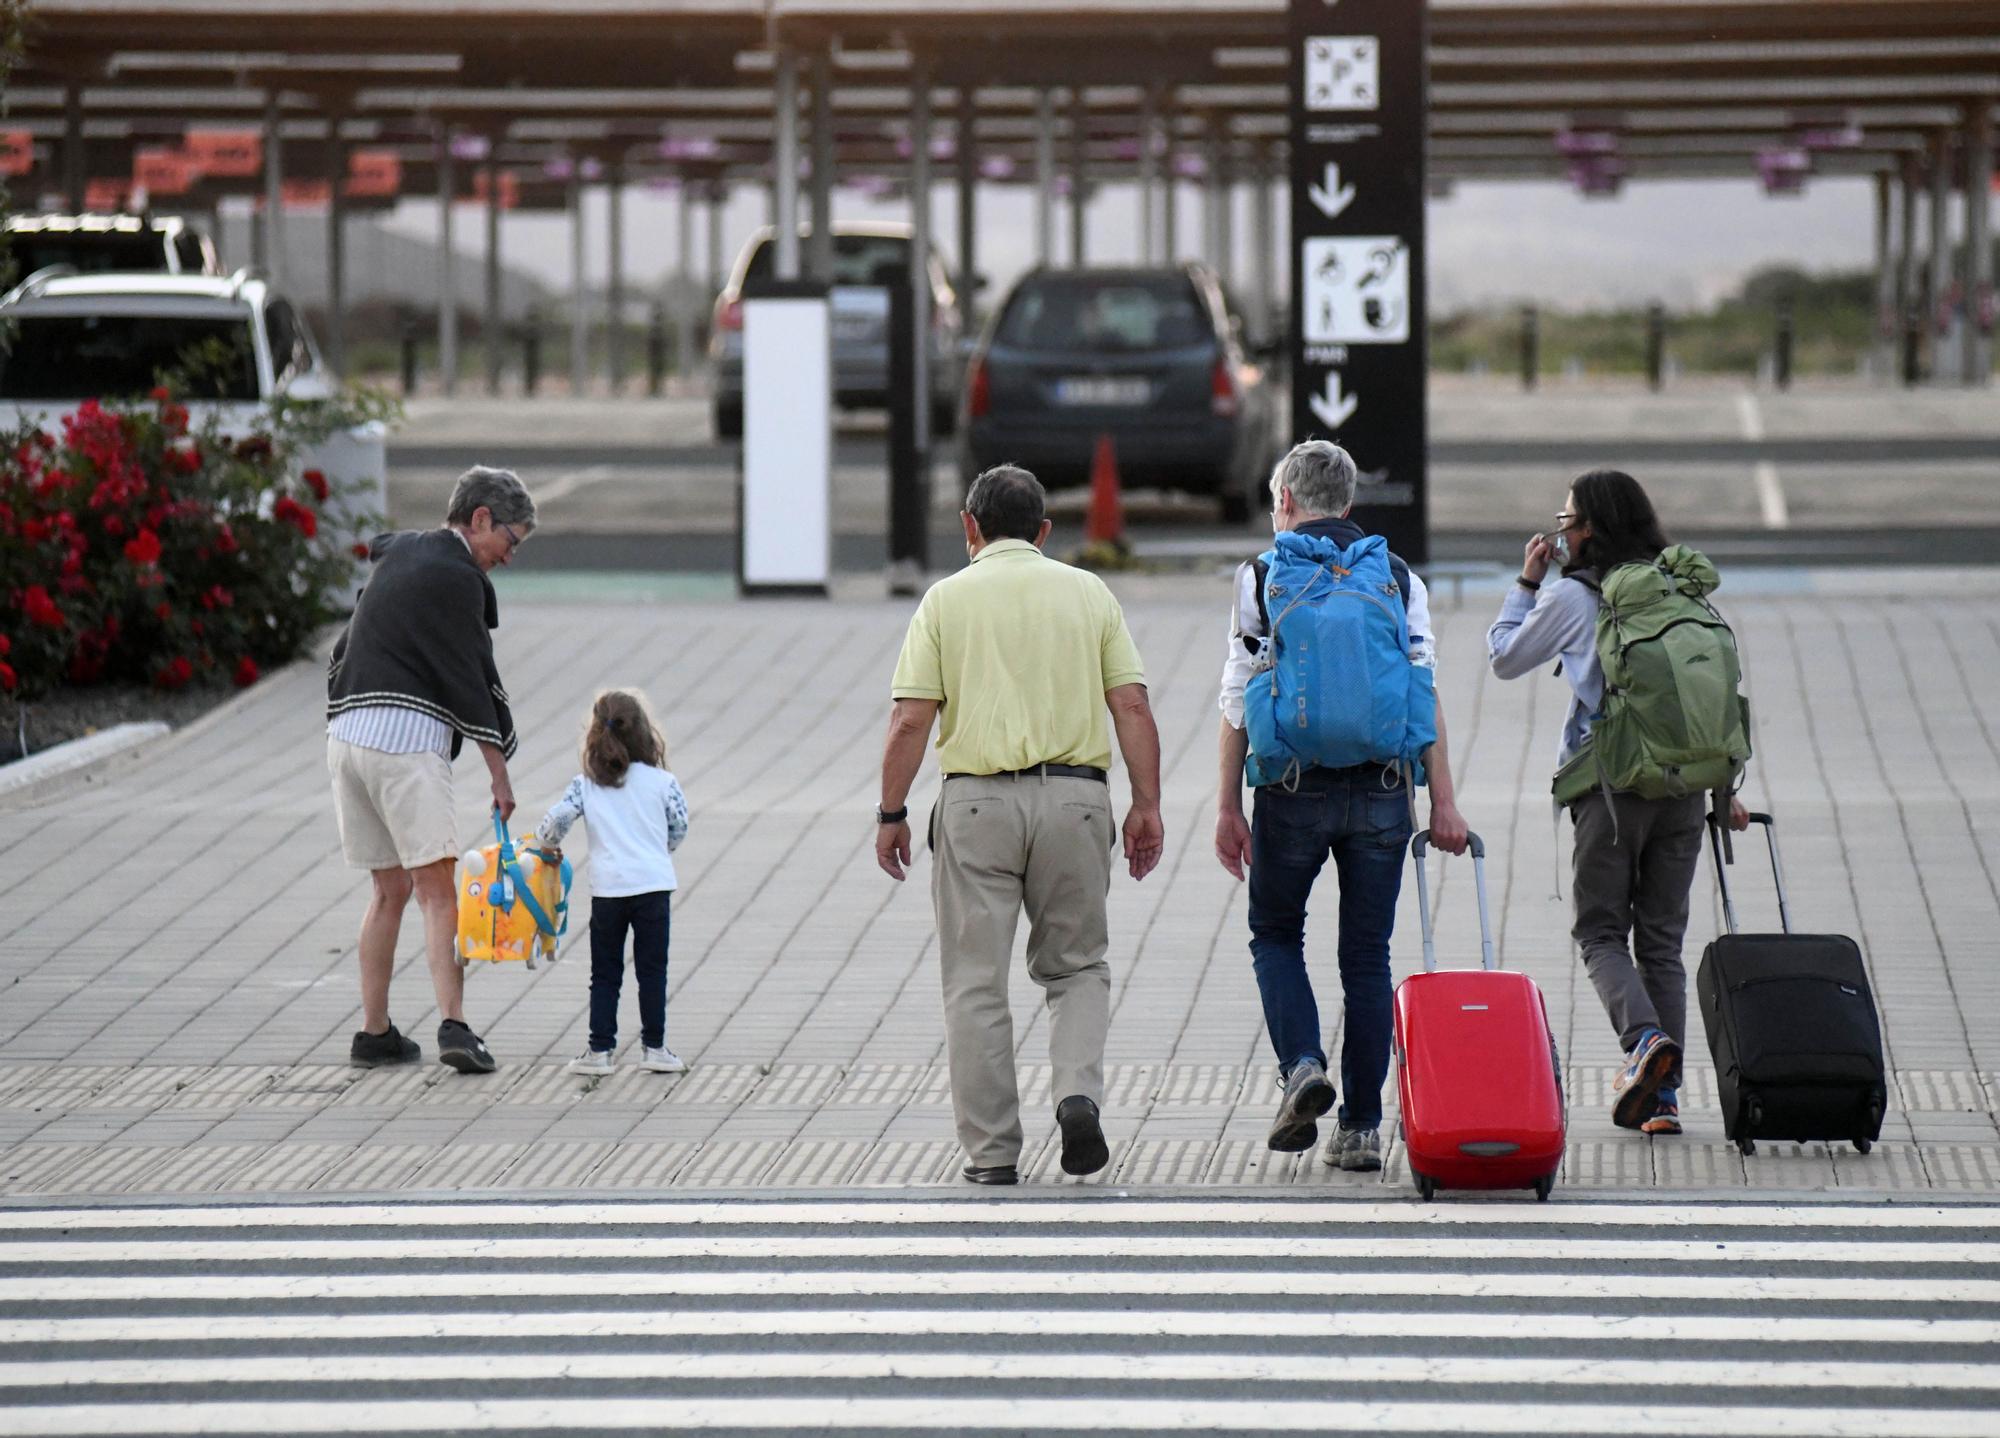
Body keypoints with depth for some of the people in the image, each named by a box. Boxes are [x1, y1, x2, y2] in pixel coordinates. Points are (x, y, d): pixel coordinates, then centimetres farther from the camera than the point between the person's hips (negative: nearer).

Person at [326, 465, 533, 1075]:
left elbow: (344, 649, 23)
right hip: (406, 735, -8)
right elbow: (470, 678, -7)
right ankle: (454, 1025, -22)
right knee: (436, 891, -11)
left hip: (347, 731, 8)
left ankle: (374, 1032, 13)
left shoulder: (400, 556, 20)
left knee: (390, 890, 14)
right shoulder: (455, 575, -6)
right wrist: (499, 773, -2)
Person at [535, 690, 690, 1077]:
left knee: (605, 973, 8)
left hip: (607, 889, 1)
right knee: (651, 969, 6)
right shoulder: (662, 782, 2)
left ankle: (600, 1050, 6)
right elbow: (679, 829, 9)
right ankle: (653, 1046, 6)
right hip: (654, 884, -1)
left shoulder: (585, 786, 1)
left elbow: (556, 821, -7)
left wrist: (547, 844, 16)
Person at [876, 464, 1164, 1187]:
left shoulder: (948, 598, 3)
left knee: (976, 984, 4)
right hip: (1075, 798, 2)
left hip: (977, 801, -2)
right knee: (1077, 966, 16)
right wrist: (1146, 806, 5)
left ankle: (992, 1151, 3)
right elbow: (1132, 708, 2)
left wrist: (891, 814, 3)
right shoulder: (1088, 593, 8)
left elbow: (911, 721, -4)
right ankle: (1079, 1094, -8)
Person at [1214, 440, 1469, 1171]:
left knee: (1275, 934, 16)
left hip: (1293, 789, -2)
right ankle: (1361, 1127, 6)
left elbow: (1240, 701, -1)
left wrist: (1229, 806, 3)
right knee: (1367, 955, 7)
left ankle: (1302, 1065, -7)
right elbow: (1426, 694, 2)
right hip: (1383, 791, 2)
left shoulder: (1263, 577, 1)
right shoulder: (1398, 578, 7)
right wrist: (1444, 804, 1)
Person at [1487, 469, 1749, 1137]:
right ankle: (1662, 1094, 4)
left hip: (1609, 785, -4)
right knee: (1662, 936, 9)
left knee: (1600, 930, 6)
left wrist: (1526, 583, 16)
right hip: (1685, 782, 4)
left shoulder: (1572, 596, -5)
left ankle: (1643, 1038, -21)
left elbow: (1505, 657, 8)